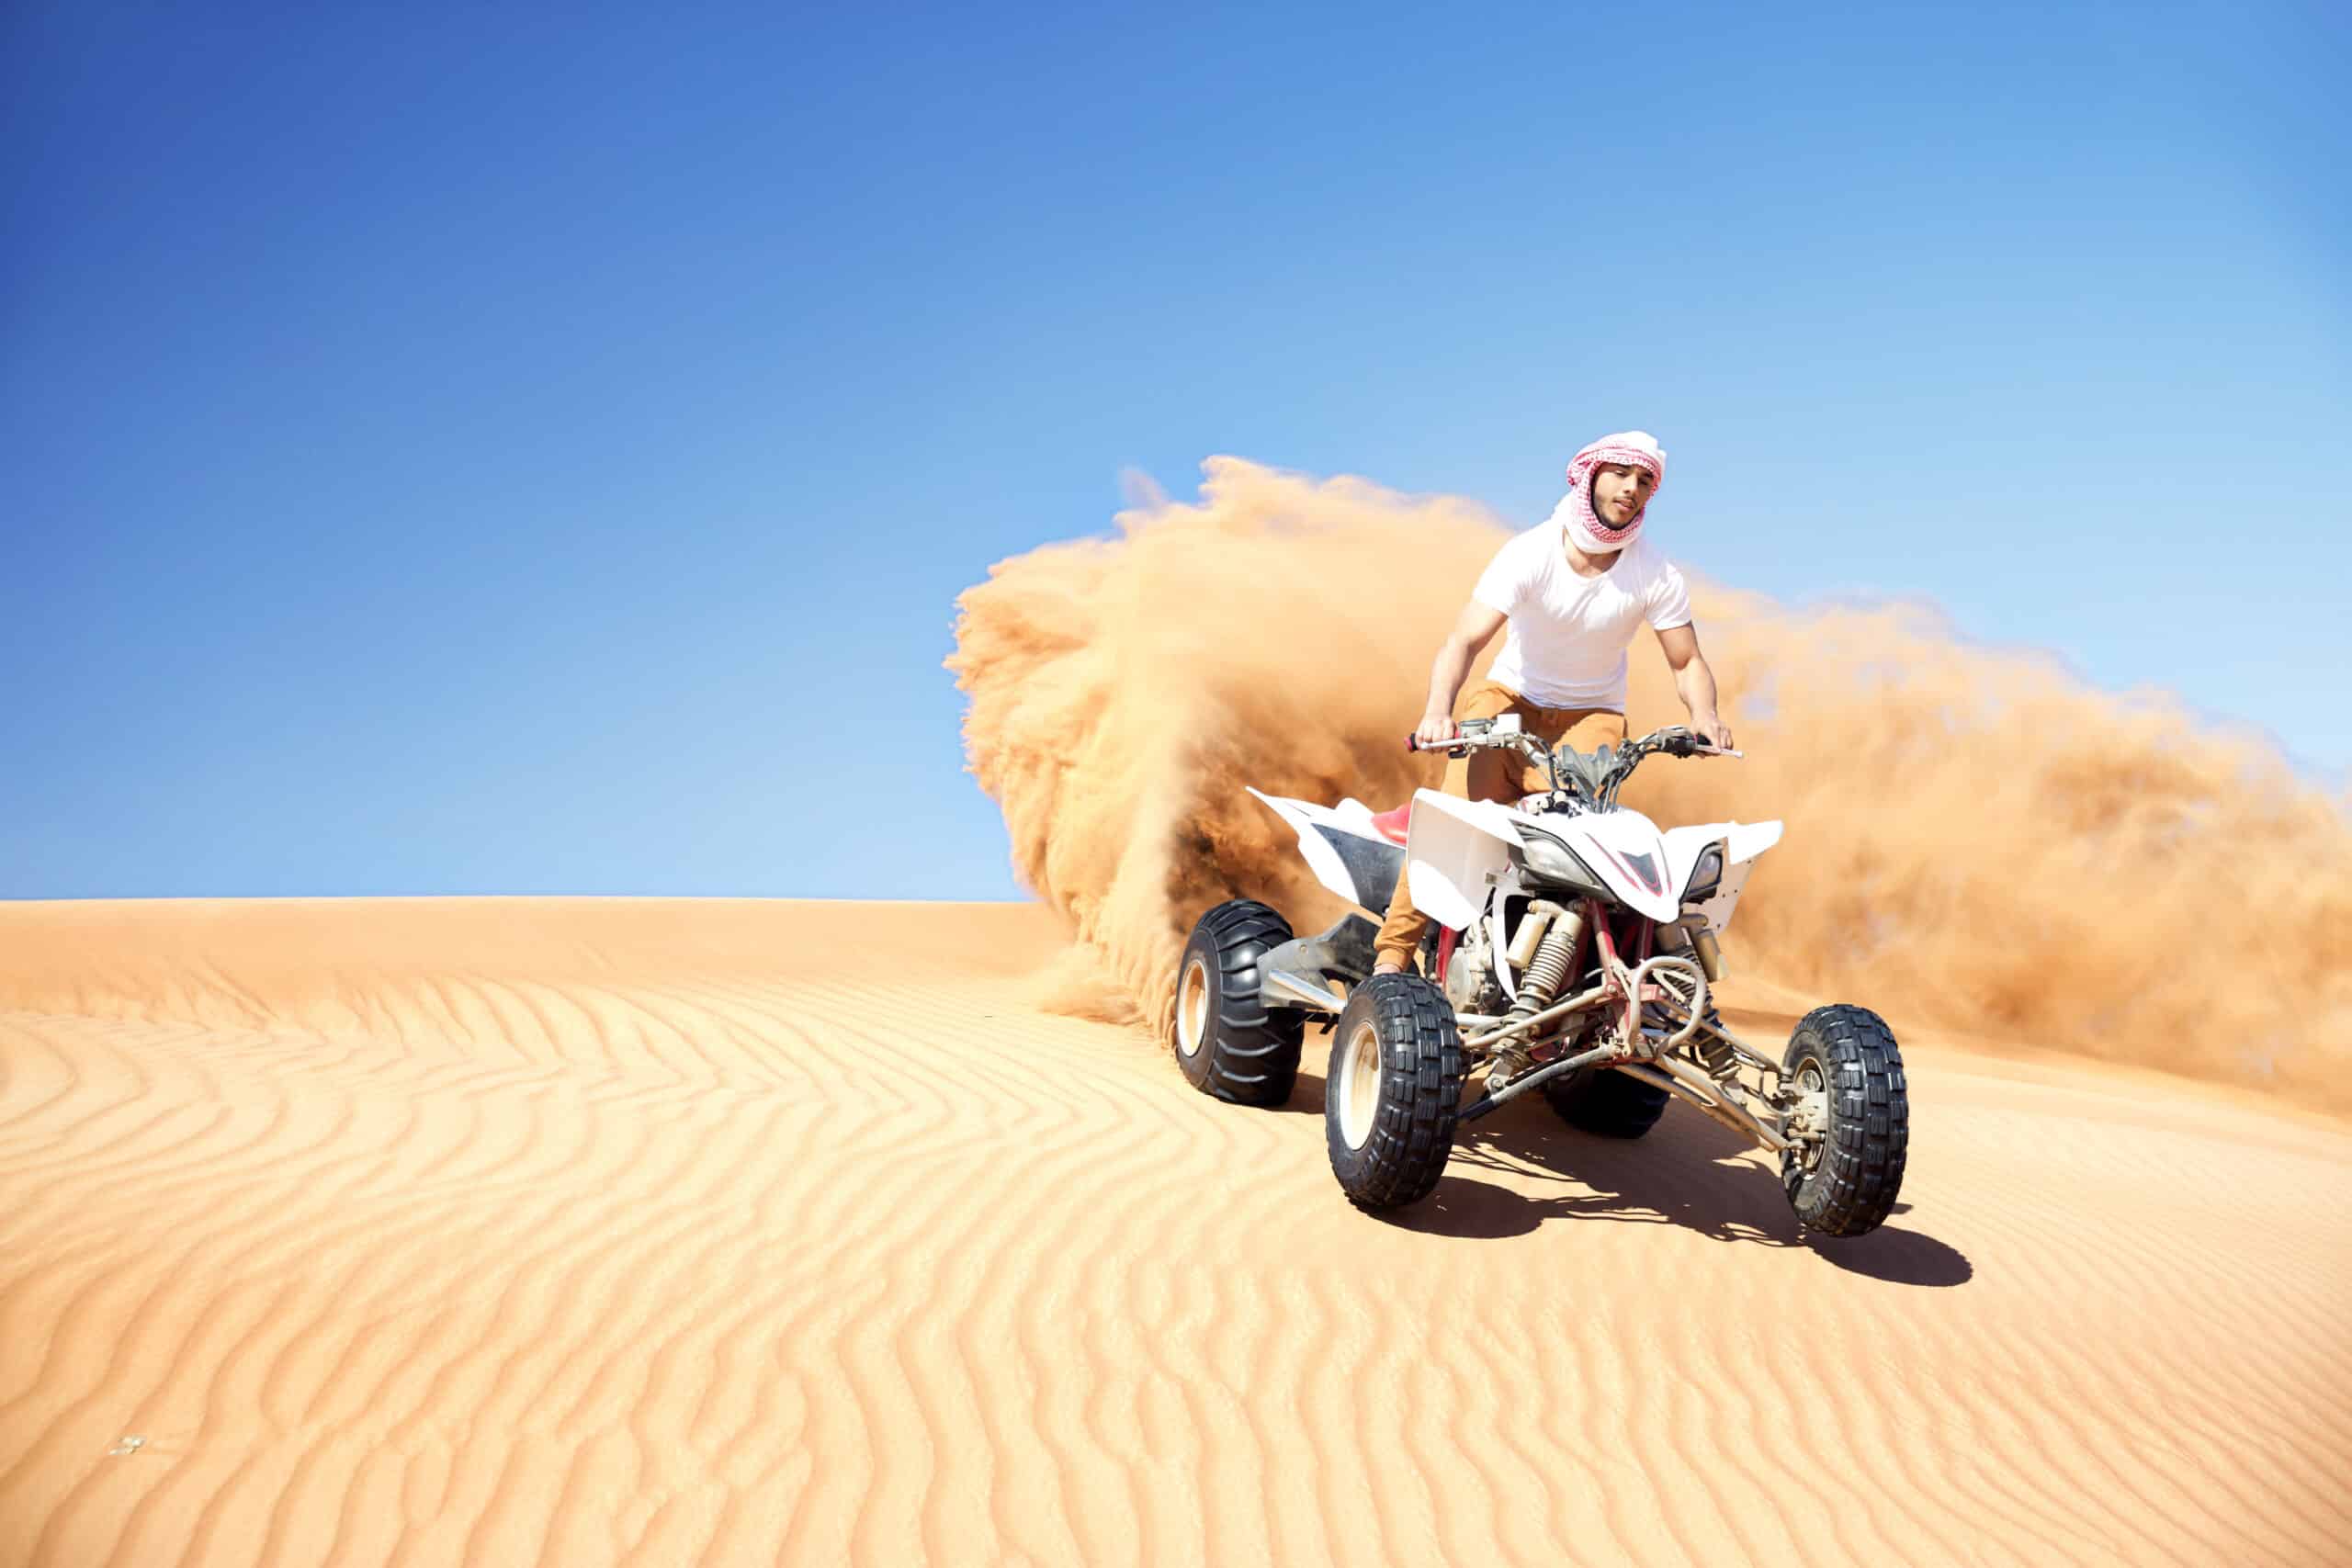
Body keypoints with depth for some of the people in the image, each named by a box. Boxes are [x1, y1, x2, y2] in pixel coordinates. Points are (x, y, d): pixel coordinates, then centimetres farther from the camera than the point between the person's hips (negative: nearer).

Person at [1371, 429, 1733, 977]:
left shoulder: (1657, 574, -9)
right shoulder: (1529, 553, -17)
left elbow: (1687, 662, 0)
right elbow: (1462, 641, -25)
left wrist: (1704, 716, -23)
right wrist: (1438, 711, -43)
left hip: (1591, 713, 1)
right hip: (1510, 695, -1)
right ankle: (1392, 954, -16)